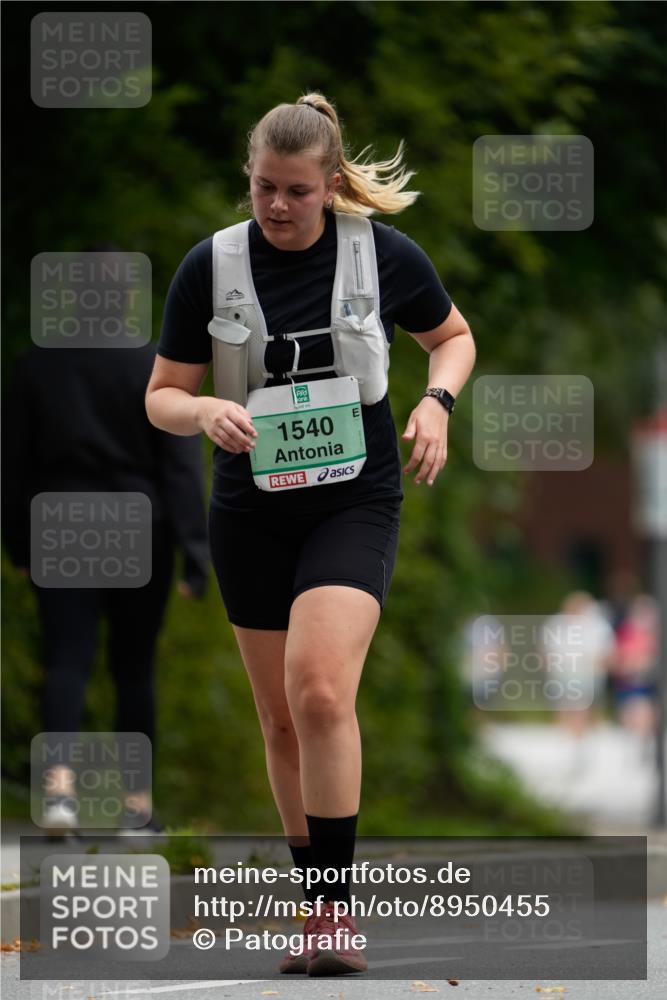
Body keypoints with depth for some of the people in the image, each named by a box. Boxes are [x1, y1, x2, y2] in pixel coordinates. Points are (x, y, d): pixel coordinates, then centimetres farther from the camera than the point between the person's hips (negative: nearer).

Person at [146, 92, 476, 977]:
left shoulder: (384, 255, -6)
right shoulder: (210, 266, -4)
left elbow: (454, 336, 13)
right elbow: (162, 396, 2)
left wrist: (438, 401, -7)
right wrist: (206, 411, -20)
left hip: (355, 500, -3)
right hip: (251, 512, 3)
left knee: (320, 693, -22)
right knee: (282, 720, 8)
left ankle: (337, 909, -18)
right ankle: (319, 910, 22)